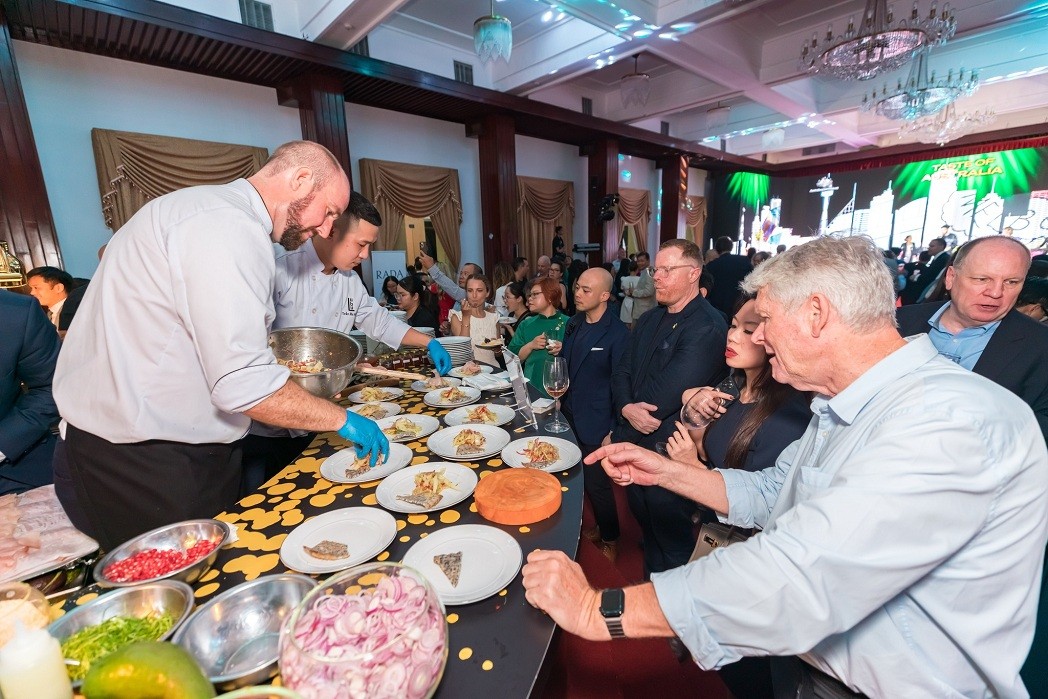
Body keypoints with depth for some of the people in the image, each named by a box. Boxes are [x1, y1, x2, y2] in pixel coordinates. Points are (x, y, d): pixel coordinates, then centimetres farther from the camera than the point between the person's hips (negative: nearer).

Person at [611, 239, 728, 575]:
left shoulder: (707, 327, -20)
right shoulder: (649, 319, 8)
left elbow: (668, 392, -24)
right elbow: (622, 370, 5)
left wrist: (618, 435, -15)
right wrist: (626, 408, -17)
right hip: (635, 446, 8)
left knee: (671, 541, 12)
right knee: (646, 525, 25)